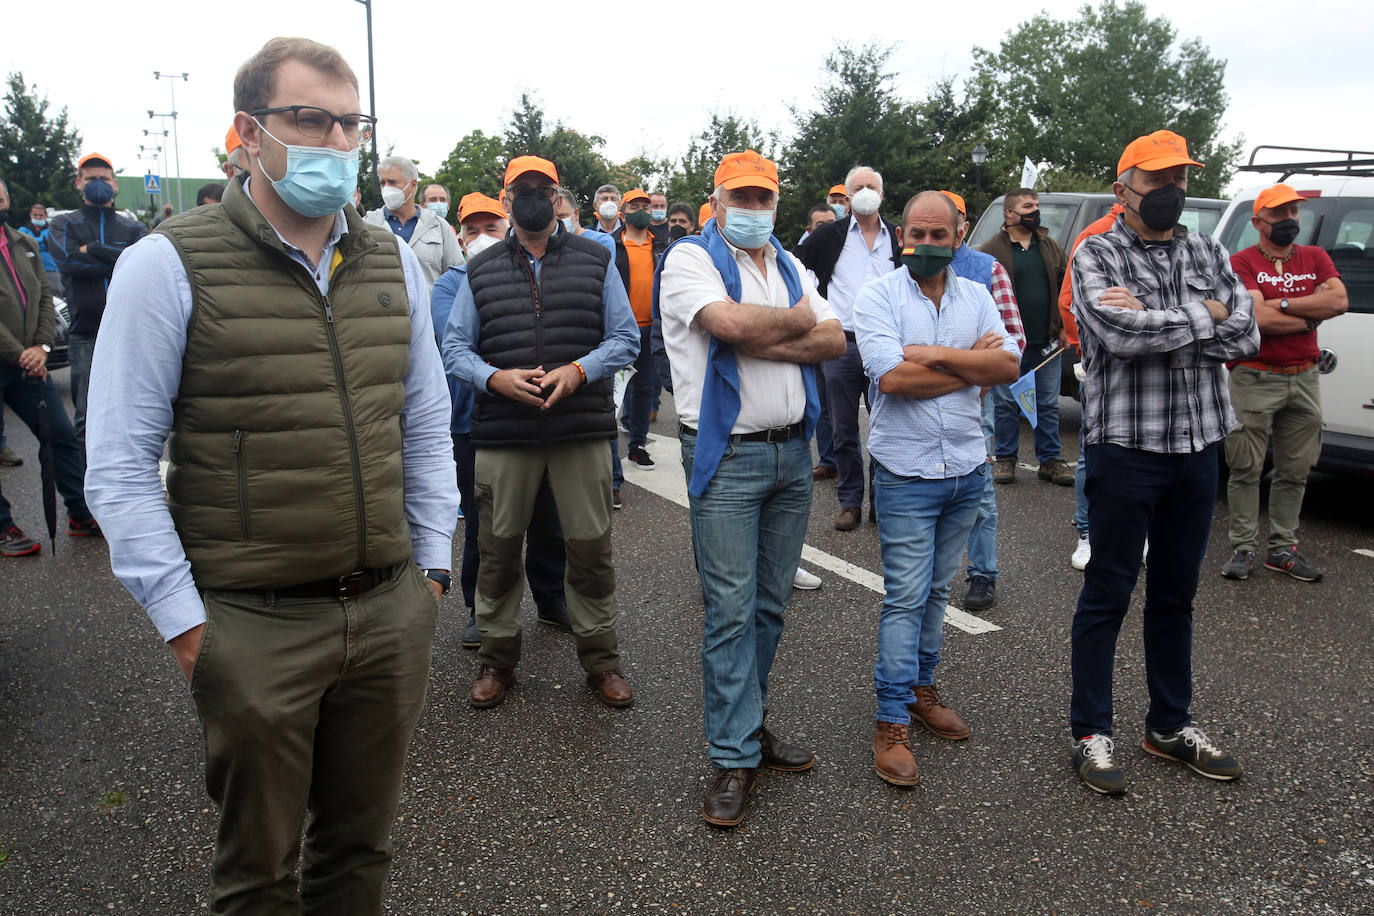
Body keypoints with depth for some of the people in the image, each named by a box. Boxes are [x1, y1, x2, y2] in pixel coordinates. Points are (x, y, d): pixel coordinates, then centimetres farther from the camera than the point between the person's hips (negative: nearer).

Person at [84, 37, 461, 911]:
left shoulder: (394, 262, 6)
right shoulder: (169, 265, -8)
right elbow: (121, 463, -8)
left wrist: (433, 564, 8)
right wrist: (184, 622, -9)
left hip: (393, 611, 4)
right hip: (254, 627, -4)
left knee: (362, 843, 20)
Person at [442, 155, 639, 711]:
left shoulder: (595, 261, 9)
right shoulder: (480, 271, 11)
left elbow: (625, 338, 7)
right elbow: (455, 347, 10)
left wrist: (578, 371, -11)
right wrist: (495, 377, -11)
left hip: (582, 428, 0)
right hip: (502, 432, 1)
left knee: (591, 546, 5)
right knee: (499, 548, 7)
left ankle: (600, 659, 21)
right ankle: (497, 658, 25)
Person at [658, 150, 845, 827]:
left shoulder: (789, 265, 16)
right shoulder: (690, 258, -3)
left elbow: (833, 341, 1)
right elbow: (731, 322, -23)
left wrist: (757, 338, -13)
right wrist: (797, 320, -5)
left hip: (792, 451, 6)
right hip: (727, 456, -6)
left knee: (770, 604, 12)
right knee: (730, 610, -4)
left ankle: (747, 724, 27)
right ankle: (734, 758, 6)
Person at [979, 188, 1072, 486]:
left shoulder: (1051, 247, 11)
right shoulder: (992, 250, -2)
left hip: (1046, 343, 4)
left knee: (1048, 404, 8)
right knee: (1006, 403, 3)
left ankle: (1050, 460, 17)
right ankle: (1006, 459, 15)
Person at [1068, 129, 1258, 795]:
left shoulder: (1208, 254, 11)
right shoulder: (1096, 255, -4)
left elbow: (1246, 336, -3)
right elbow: (1120, 332, -23)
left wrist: (1155, 321, -15)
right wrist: (1203, 317, -10)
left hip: (1198, 448, 6)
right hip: (1124, 447, -5)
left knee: (1176, 594, 15)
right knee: (1108, 594, 3)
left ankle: (1170, 726, 29)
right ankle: (1091, 733, 15)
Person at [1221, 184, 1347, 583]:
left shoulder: (1315, 258, 11)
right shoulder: (1242, 262, -4)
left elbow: (1339, 301, -7)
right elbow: (1259, 318, -17)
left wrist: (1282, 303, -13)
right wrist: (1311, 316, -6)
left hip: (1304, 379, 5)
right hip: (1255, 379, -5)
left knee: (1294, 471, 9)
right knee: (1247, 469, 0)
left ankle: (1283, 548, 18)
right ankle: (1243, 548, 8)